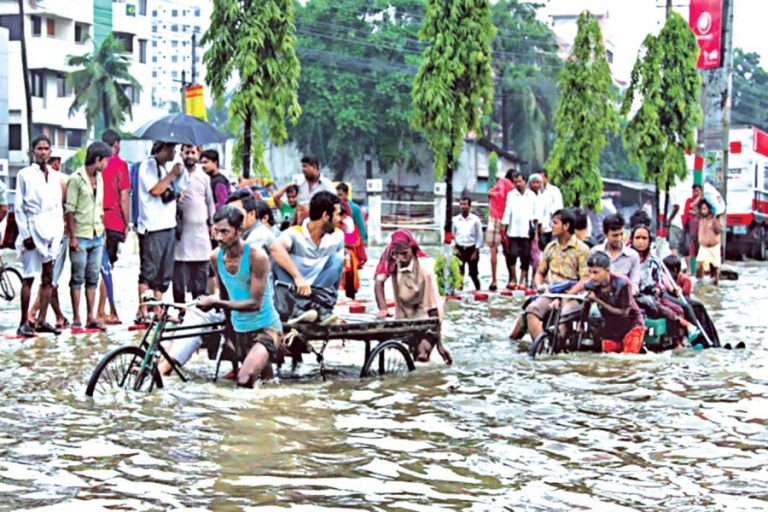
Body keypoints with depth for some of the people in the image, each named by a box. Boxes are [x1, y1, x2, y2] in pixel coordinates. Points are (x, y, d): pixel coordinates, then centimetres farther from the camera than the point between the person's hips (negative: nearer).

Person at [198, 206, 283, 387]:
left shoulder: (256, 256, -21)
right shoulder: (216, 257, -3)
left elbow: (255, 303, -24)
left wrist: (216, 303, -29)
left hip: (265, 327, -6)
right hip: (239, 330, 6)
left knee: (245, 381, -29)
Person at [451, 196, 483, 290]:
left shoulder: (475, 219, -3)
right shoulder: (455, 220, 2)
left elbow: (480, 236, 0)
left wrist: (476, 250, -4)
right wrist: (454, 248, -2)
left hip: (472, 249, -1)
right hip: (459, 249, 1)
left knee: (473, 273, 4)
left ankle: (478, 289, 19)